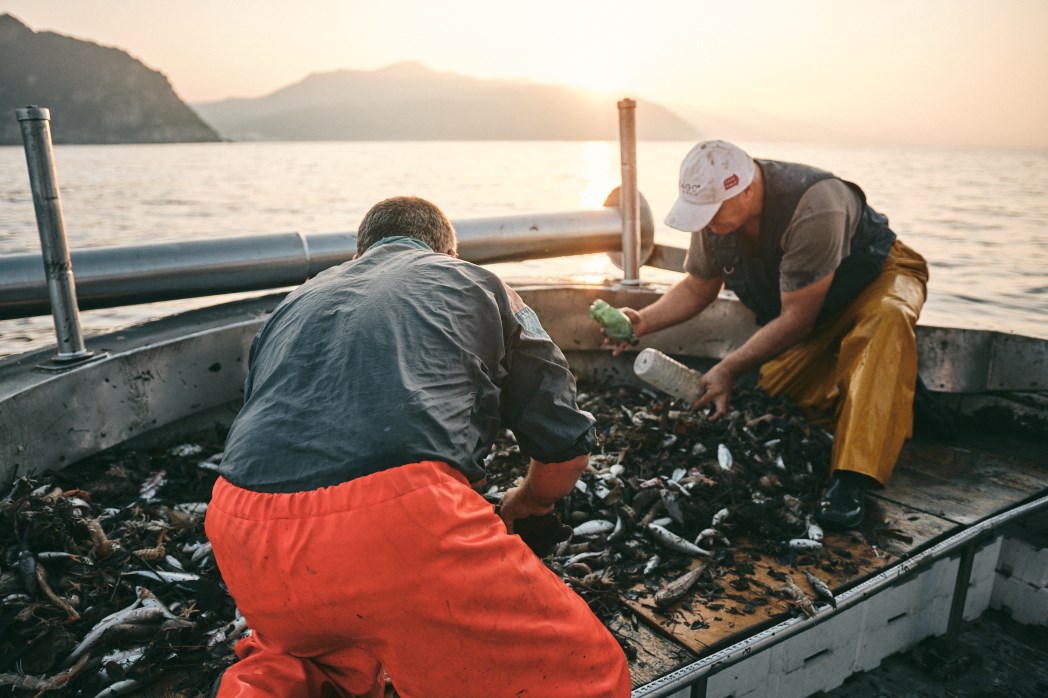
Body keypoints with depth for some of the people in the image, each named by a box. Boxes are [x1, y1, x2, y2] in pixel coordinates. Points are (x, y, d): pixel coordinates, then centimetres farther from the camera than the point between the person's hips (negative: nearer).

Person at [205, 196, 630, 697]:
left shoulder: (298, 301, 31)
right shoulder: (476, 285, 22)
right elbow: (567, 448, 21)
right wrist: (522, 506, 44)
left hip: (244, 542, 6)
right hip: (401, 523, -5)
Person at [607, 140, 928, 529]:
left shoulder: (813, 210, -37)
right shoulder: (714, 211, -16)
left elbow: (797, 319, -31)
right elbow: (698, 288, -1)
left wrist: (729, 369, -31)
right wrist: (643, 322, -18)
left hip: (876, 277, -5)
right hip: (800, 309, 6)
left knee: (887, 319, -40)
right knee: (772, 394, -17)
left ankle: (850, 482, -43)